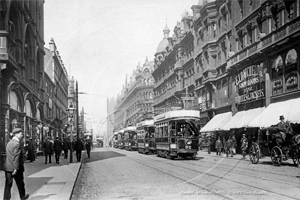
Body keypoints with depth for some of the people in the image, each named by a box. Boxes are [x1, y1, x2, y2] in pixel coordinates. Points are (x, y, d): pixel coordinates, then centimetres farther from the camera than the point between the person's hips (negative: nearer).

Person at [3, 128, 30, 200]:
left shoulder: (9, 143, 12)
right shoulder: (17, 144, -17)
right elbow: (16, 157, -22)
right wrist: (16, 168, -23)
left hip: (8, 167, 7)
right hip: (15, 168, -7)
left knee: (8, 184, 5)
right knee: (20, 183, 12)